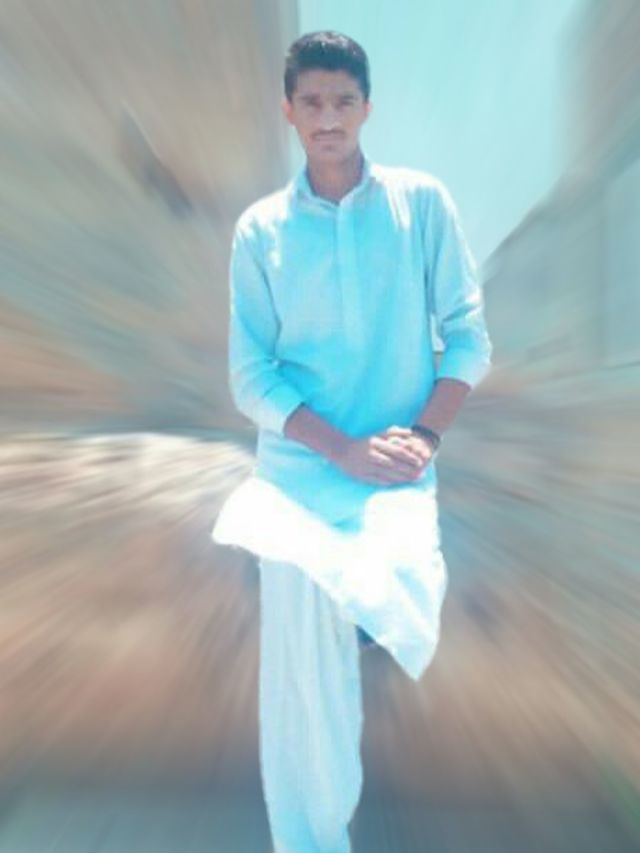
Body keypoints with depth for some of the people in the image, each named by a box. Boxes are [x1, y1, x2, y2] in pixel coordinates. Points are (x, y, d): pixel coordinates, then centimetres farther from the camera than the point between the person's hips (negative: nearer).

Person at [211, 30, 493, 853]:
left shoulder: (423, 202, 5)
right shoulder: (259, 228, 4)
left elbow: (469, 337, 4)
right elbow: (250, 378, -1)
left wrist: (424, 433, -12)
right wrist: (347, 450, -14)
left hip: (397, 465, 0)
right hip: (297, 465, 0)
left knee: (405, 611, -26)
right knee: (300, 668, -6)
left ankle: (362, 602, 11)